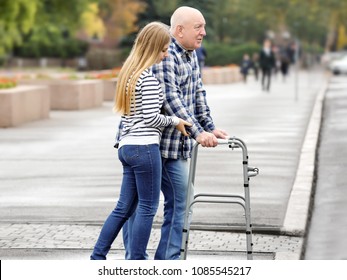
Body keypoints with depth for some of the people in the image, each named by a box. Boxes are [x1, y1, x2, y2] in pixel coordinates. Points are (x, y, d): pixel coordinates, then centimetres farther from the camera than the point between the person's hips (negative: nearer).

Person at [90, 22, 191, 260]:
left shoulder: (130, 71, 17)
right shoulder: (149, 77, -12)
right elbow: (151, 117, -16)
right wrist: (175, 121, 0)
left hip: (127, 146, 9)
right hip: (144, 146, -9)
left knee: (124, 207, 13)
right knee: (148, 208, 0)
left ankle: (97, 257, 12)